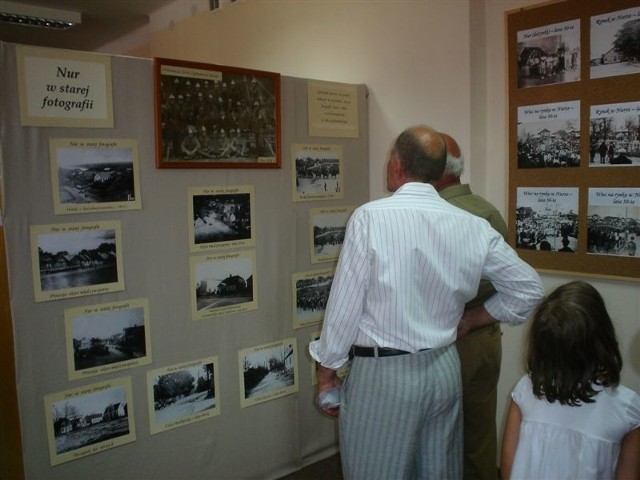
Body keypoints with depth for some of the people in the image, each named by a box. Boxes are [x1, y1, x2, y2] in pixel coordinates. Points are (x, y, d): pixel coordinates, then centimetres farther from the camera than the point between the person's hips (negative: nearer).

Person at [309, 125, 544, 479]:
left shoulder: (370, 217, -15)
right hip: (445, 370, 5)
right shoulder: (474, 227, -2)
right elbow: (528, 288, 6)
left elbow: (345, 304, -12)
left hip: (381, 374, -4)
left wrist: (326, 372, 0)